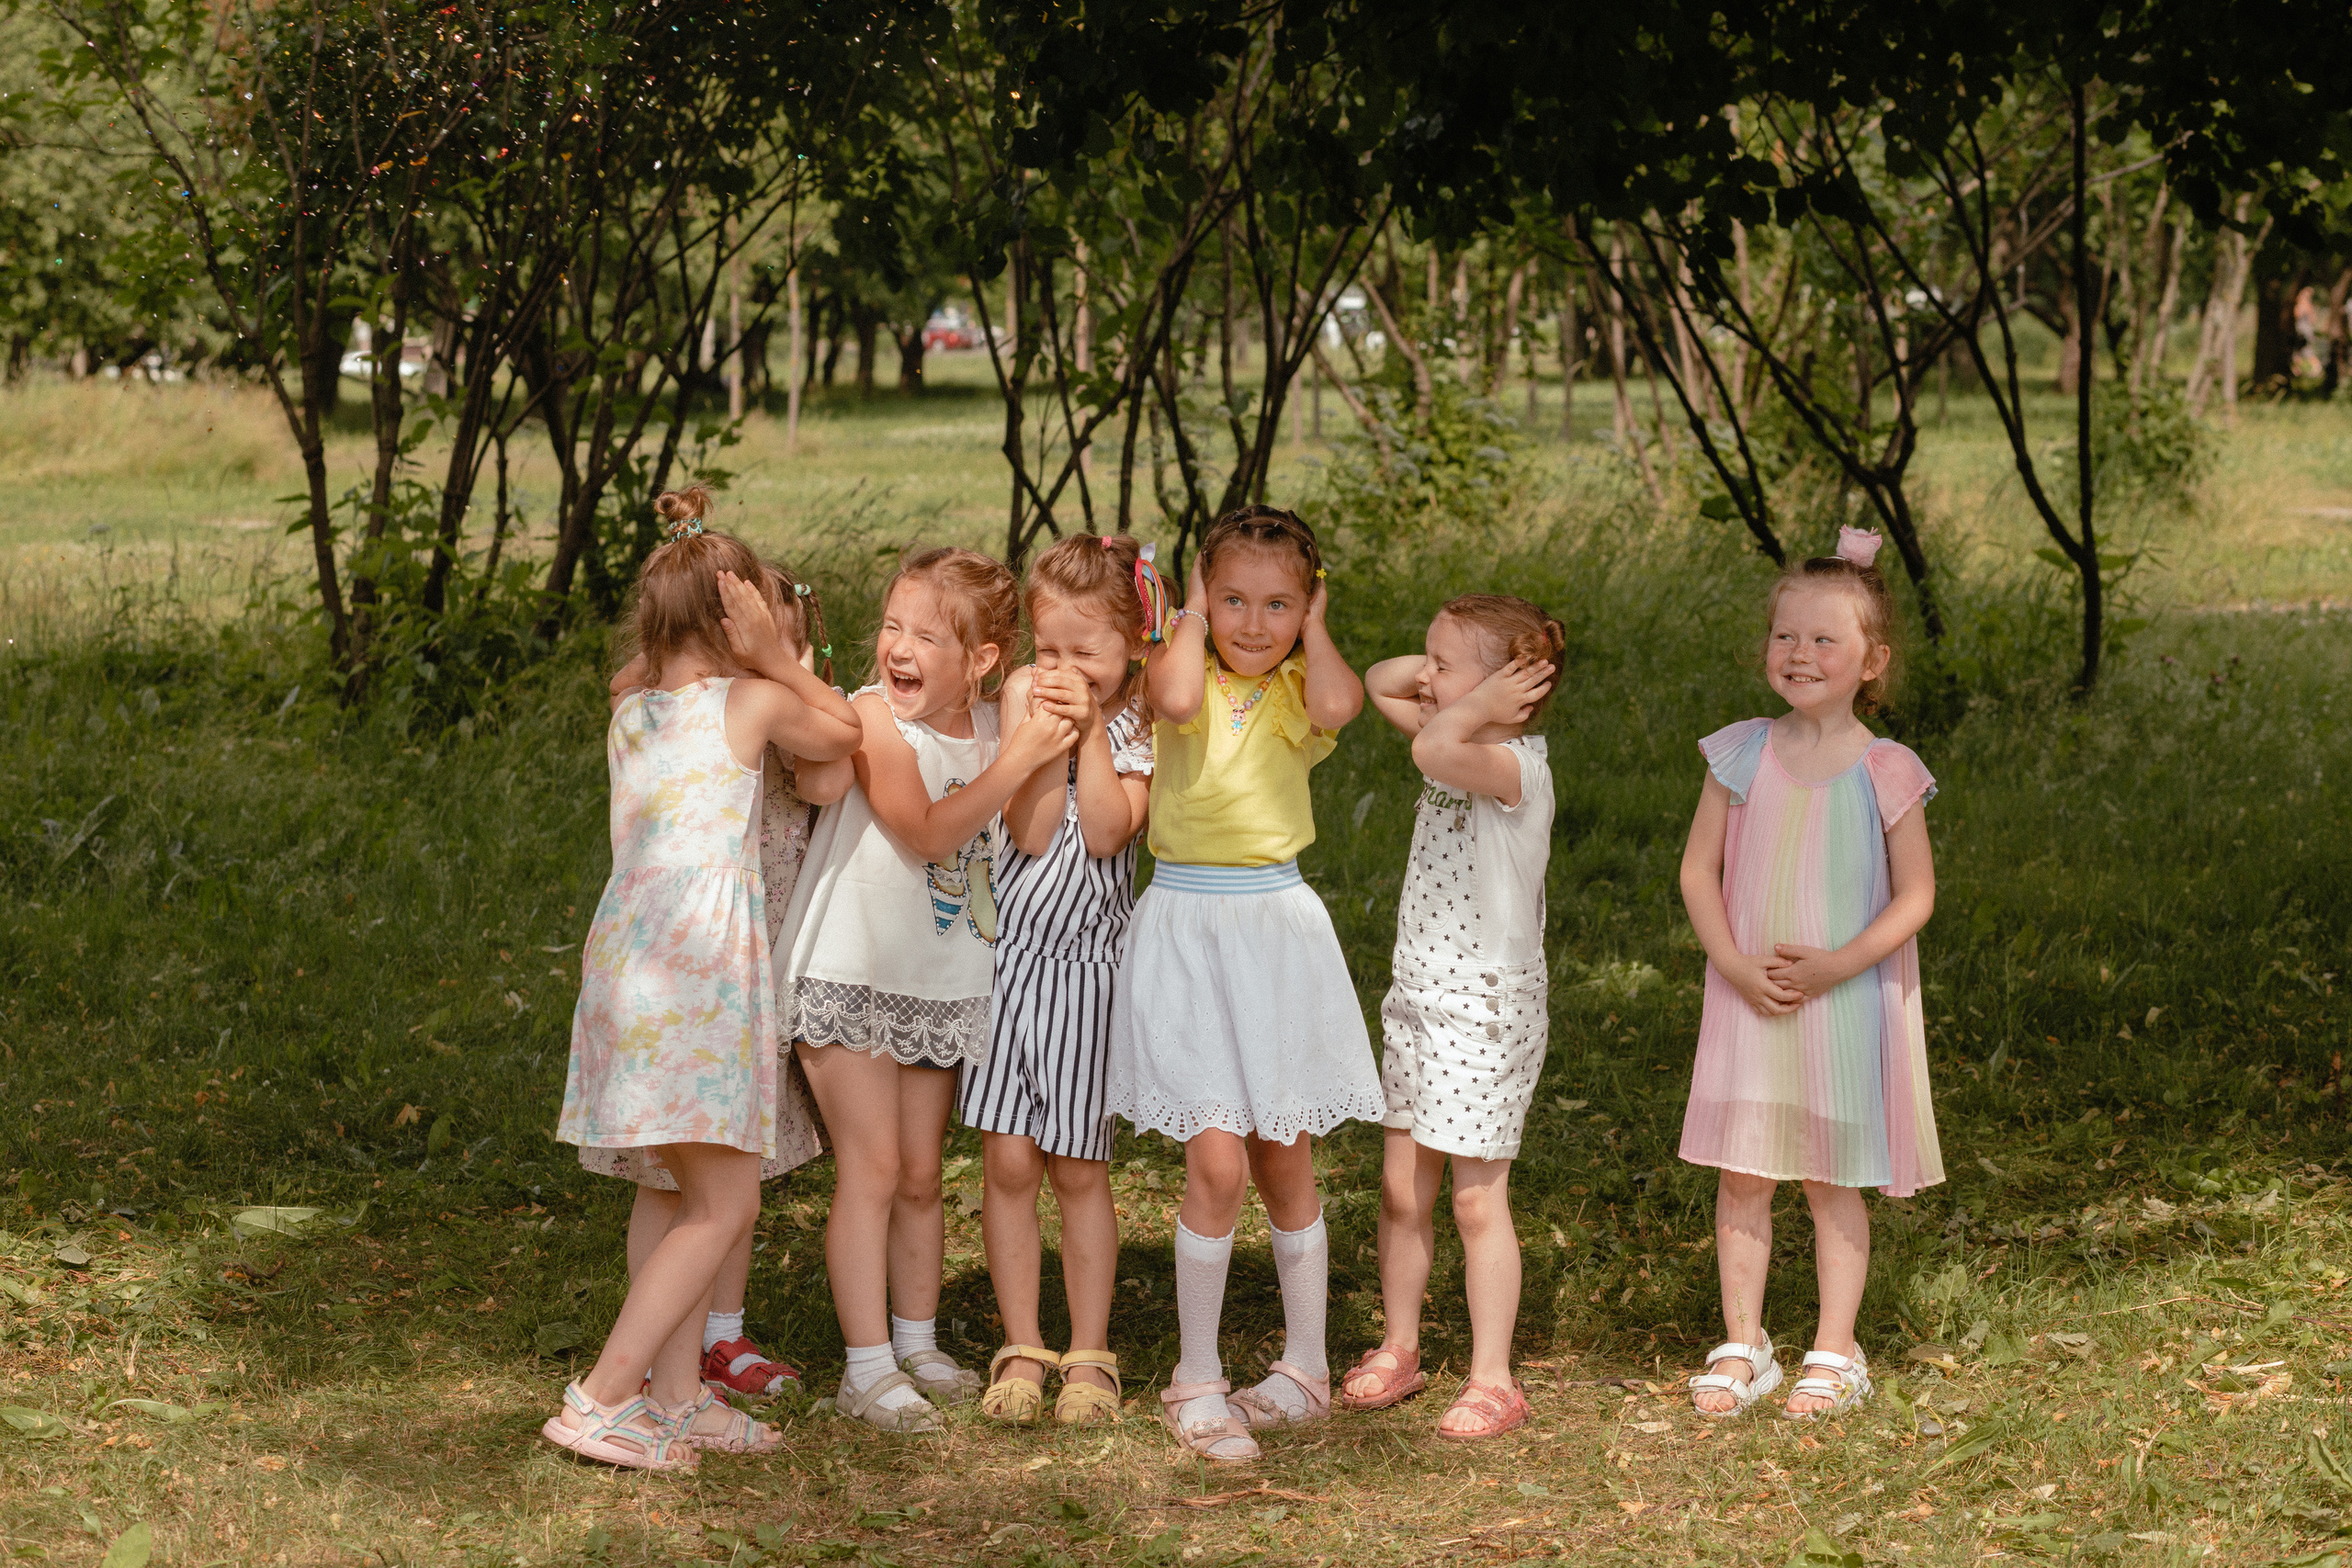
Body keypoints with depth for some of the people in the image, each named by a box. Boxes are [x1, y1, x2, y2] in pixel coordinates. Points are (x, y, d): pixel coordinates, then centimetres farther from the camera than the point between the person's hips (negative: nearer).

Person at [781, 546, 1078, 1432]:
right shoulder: (874, 720, -14)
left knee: (919, 1174, 13)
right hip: (850, 979, -5)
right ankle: (866, 1368, -3)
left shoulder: (990, 725, 4)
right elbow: (927, 832, -23)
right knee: (871, 1169, -7)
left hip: (939, 986, 5)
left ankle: (917, 1344, 27)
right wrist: (1018, 760, -24)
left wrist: (1062, 738, -2)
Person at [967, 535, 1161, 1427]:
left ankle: (1090, 1354, 15)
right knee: (1008, 1160, -1)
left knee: (1079, 1169, 4)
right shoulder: (1025, 704, 0)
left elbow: (1108, 832, -15)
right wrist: (1046, 729, -16)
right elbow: (1030, 833, -9)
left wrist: (1092, 728, -14)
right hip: (1009, 952, 1)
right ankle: (1021, 1351, 10)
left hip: (1090, 962, -1)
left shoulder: (1141, 726, -1)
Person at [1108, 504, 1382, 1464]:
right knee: (1217, 1165, -10)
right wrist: (1193, 624, -9)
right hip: (1186, 930, -2)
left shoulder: (1298, 689, 5)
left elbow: (1337, 708, -21)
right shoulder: (1183, 669, 0)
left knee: (1286, 1162, 12)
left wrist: (1314, 629, -5)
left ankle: (1305, 1365, 27)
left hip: (1278, 926, 2)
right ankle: (1196, 1380, 3)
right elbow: (1176, 699, -26)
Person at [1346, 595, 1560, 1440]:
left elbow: (1435, 751, -39)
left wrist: (1480, 698, -21)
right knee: (1401, 1188, 13)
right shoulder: (1463, 741, 8)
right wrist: (1449, 669, 2)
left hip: (1487, 1008, -8)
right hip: (1417, 998, 8)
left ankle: (1491, 1380, 5)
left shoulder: (1517, 765, -18)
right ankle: (1399, 1351, 25)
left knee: (1476, 1198, -3)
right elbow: (1379, 683, 20)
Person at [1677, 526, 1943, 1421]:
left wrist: (1837, 964, -17)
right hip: (1748, 1001, 2)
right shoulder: (1741, 755, 0)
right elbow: (1698, 870, 2)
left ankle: (1834, 1354, 17)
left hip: (1848, 1004, -2)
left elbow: (1915, 895, -5)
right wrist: (1734, 963, -11)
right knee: (1741, 1176, 6)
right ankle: (1742, 1348, 17)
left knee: (1833, 1182, 7)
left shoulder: (1886, 773, -7)